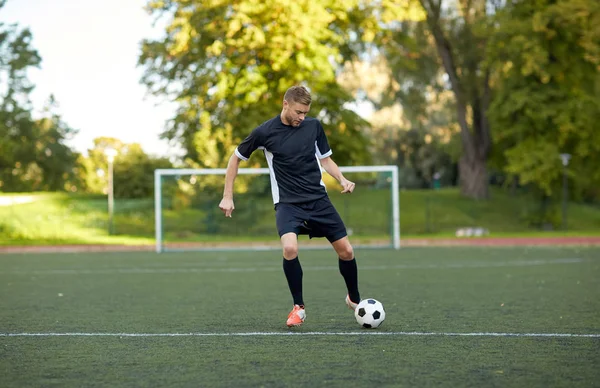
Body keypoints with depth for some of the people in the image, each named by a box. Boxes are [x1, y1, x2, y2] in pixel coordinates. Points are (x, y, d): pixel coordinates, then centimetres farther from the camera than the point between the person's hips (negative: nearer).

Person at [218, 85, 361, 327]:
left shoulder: (313, 126, 0)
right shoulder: (265, 132, -8)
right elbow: (236, 158, 5)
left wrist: (342, 180, -6)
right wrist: (227, 197, 2)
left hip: (318, 199, 3)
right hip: (287, 203, -3)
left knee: (346, 251, 1)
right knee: (290, 248, -28)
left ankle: (354, 299, 29)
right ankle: (299, 307, -7)